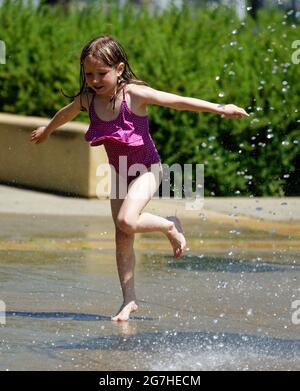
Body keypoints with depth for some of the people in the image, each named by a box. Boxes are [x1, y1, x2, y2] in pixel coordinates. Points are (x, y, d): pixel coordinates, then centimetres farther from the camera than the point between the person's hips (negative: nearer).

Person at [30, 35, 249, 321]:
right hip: (119, 172, 6)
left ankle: (170, 226, 1)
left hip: (146, 169, -6)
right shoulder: (87, 99, -7)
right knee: (122, 237, 3)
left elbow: (178, 101, -23)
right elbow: (65, 114, 16)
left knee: (126, 220, -28)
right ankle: (129, 300, 9)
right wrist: (46, 131, 35)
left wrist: (219, 108, -26)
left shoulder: (133, 94, -23)